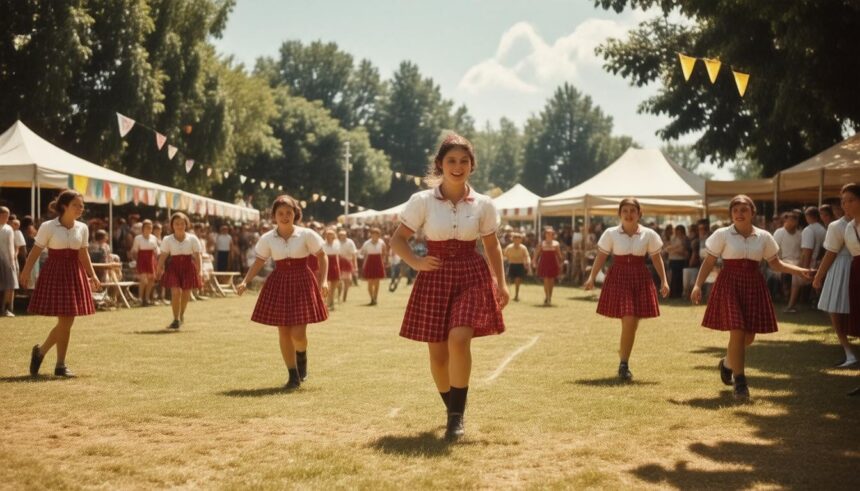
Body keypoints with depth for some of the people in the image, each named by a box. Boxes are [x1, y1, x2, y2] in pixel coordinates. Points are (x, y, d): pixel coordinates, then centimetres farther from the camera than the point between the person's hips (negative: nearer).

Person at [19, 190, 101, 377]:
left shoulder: (82, 228, 6)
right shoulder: (48, 227, -8)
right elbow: (35, 251, -6)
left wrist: (92, 276, 4)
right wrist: (26, 272, -16)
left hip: (75, 275, 5)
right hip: (54, 274, -5)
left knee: (67, 321, 5)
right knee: (65, 321, -6)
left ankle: (40, 351, 27)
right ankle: (60, 365, 7)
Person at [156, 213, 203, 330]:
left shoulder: (193, 239, -1)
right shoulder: (167, 240, 1)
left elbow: (198, 255, -6)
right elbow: (163, 256, 0)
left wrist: (200, 271, -16)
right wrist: (158, 270, -7)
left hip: (188, 267, 1)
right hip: (174, 267, -1)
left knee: (186, 293, 7)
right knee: (175, 292, -14)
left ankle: (181, 314, 34)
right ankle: (176, 319, -5)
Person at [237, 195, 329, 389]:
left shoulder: (306, 235, -6)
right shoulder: (267, 238, 0)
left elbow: (322, 256, 1)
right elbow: (258, 263, 6)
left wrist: (324, 280, -10)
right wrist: (245, 282, -7)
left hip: (302, 283, -2)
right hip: (278, 284, 2)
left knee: (298, 334, -9)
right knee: (283, 333, 3)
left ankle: (302, 356, 27)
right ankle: (293, 376, 16)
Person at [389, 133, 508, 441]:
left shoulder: (483, 205, 1)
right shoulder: (422, 201, -4)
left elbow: (492, 246, 12)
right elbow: (397, 239, 2)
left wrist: (501, 284, 5)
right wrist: (416, 262, -14)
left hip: (472, 276, -1)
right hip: (435, 278, 1)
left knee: (459, 339, -22)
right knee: (437, 352, 4)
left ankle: (457, 415, -10)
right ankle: (453, 410, 29)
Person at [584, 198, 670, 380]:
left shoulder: (648, 235, 2)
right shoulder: (611, 233, -1)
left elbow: (657, 258, 6)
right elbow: (601, 256, -2)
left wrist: (664, 280, -2)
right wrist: (592, 277, -13)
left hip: (640, 280, 2)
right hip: (618, 278, -2)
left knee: (632, 324, 2)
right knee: (628, 322, -11)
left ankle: (624, 361, 18)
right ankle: (624, 362, 4)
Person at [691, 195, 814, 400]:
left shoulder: (763, 237, 5)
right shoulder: (722, 235, -3)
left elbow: (776, 264, 11)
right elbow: (709, 262, -2)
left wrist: (801, 271, -1)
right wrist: (698, 285, -13)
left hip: (753, 287, 4)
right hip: (729, 285, -4)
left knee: (749, 335, 8)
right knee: (737, 332, -12)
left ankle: (728, 363, 39)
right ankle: (740, 382, -3)